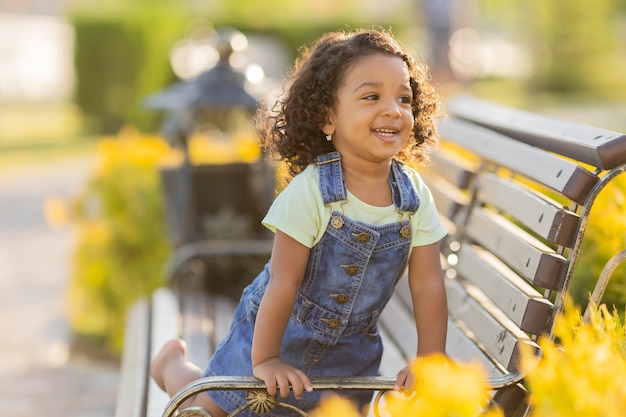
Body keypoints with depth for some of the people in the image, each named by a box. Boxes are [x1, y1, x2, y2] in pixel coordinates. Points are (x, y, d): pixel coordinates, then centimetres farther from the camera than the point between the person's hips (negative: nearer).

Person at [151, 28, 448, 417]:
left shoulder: (415, 194, -14)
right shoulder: (310, 190, -28)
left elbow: (428, 283, -11)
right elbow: (283, 282, -25)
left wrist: (430, 361, -15)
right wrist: (264, 359, -21)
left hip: (351, 348, 4)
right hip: (282, 331, -4)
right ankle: (174, 362, 42)